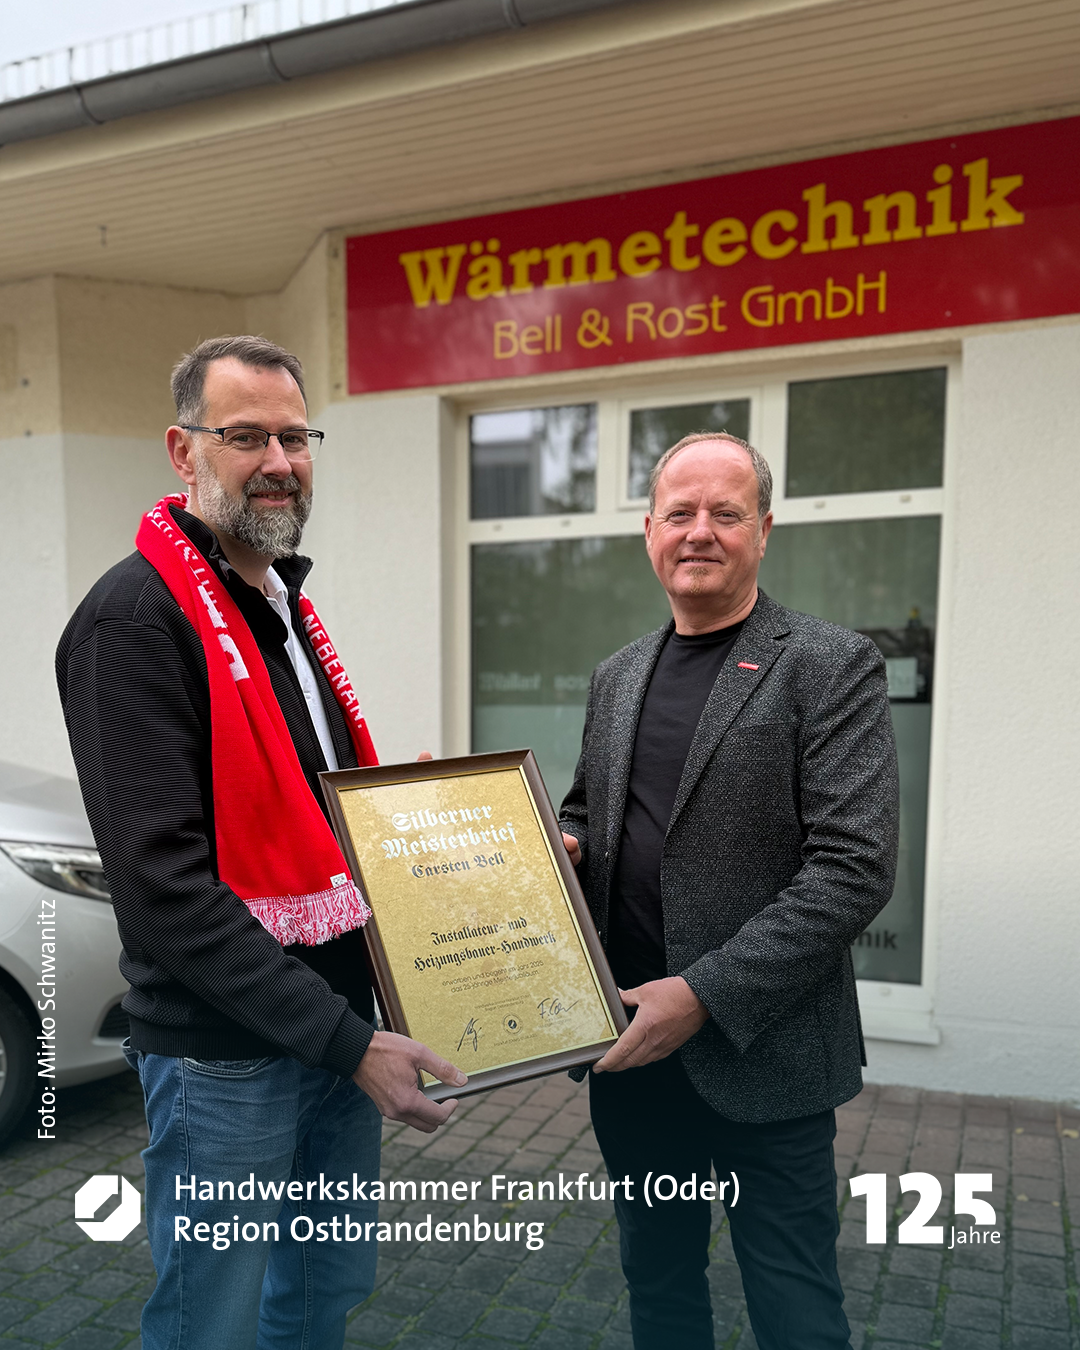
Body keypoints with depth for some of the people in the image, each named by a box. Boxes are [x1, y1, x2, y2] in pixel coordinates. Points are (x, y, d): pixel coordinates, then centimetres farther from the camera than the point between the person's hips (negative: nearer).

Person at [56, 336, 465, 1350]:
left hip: (339, 1022, 8)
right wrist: (344, 1039, -23)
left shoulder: (287, 608, 10)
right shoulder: (134, 617, -17)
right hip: (225, 1055, -7)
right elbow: (161, 882, -23)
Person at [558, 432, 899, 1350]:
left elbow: (856, 867, -17)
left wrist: (705, 993, -20)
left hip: (761, 1052, -5)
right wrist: (561, 847, -5)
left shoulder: (831, 667, -10)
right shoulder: (617, 676, 9)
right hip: (632, 1044, 6)